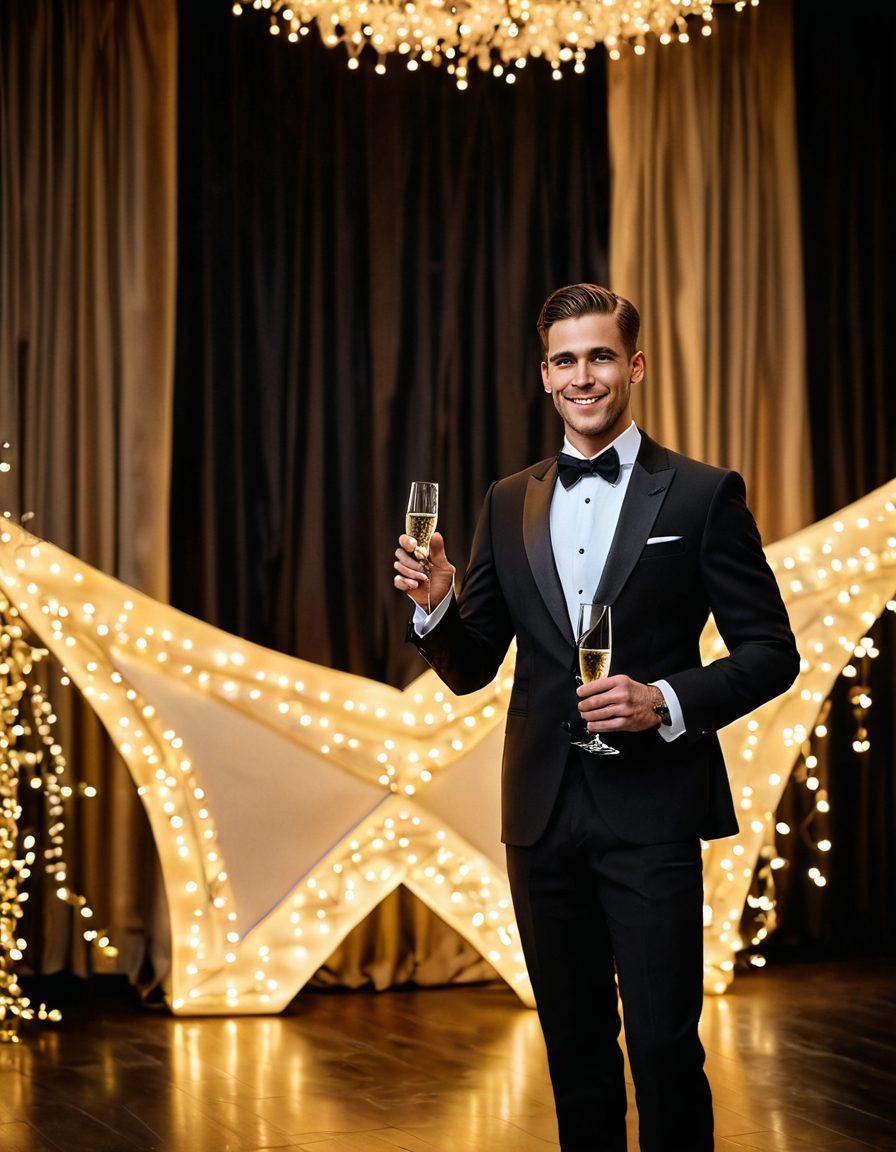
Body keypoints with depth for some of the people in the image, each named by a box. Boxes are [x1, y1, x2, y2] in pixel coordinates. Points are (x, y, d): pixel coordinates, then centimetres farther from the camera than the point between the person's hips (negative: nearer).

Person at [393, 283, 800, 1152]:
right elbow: (471, 669, 12)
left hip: (650, 813, -4)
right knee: (574, 1047, 13)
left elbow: (771, 651, -1)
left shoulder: (704, 495, -1)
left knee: (664, 1048, -6)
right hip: (543, 812, 4)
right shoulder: (508, 504, 11)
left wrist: (668, 702, -17)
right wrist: (435, 606, -8)